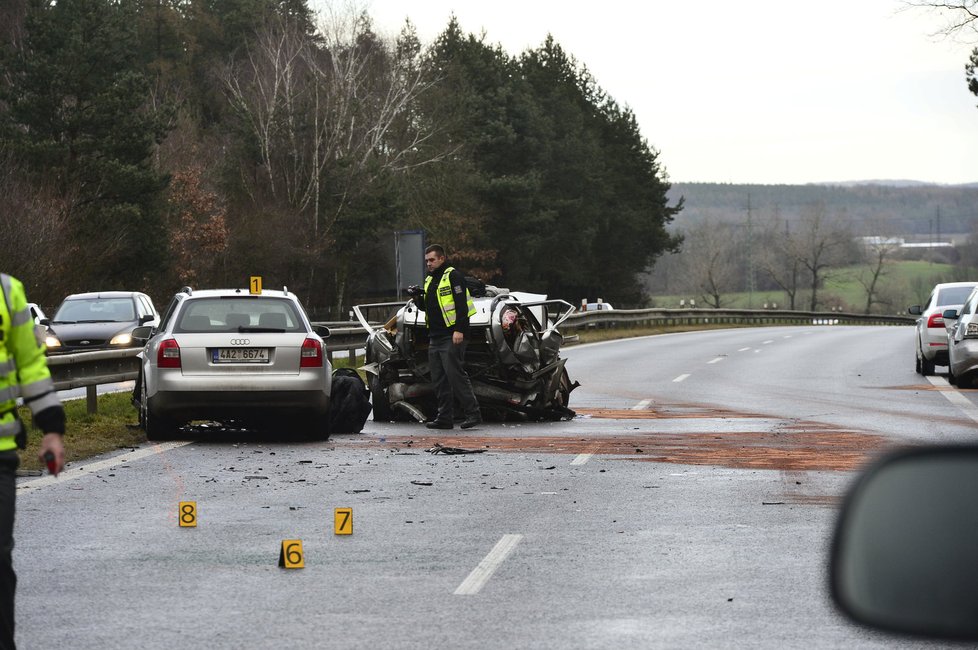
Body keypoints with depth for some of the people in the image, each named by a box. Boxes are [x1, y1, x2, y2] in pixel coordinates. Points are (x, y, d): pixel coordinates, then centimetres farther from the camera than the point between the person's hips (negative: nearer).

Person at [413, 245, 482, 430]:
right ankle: (445, 417, 11)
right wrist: (418, 298, 5)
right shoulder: (429, 280, 20)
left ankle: (473, 413, -12)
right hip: (435, 337, 9)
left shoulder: (453, 276, -7)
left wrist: (459, 330, -22)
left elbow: (461, 304, -15)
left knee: (455, 374, -14)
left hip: (452, 336, -9)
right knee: (439, 380, 7)